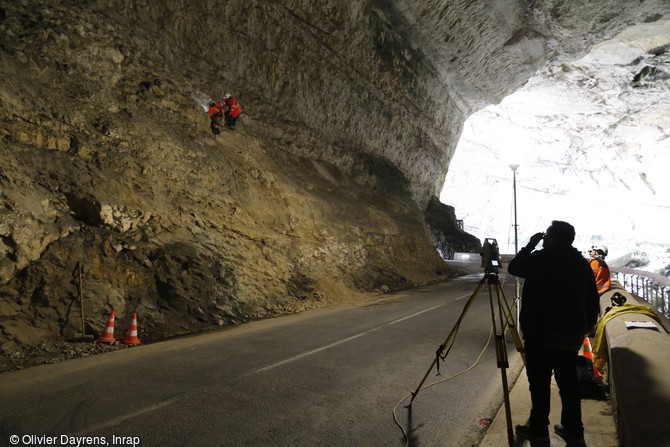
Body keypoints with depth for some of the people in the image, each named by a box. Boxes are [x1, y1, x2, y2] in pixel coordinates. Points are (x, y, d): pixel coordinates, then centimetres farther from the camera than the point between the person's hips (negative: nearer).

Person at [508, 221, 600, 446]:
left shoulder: (541, 259, -12)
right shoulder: (582, 263, 7)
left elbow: (513, 267, 3)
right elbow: (593, 301, 9)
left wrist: (530, 246, 9)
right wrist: (586, 327, 17)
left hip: (542, 332, -6)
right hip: (573, 333, 6)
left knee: (540, 381, 4)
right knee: (568, 380, 14)